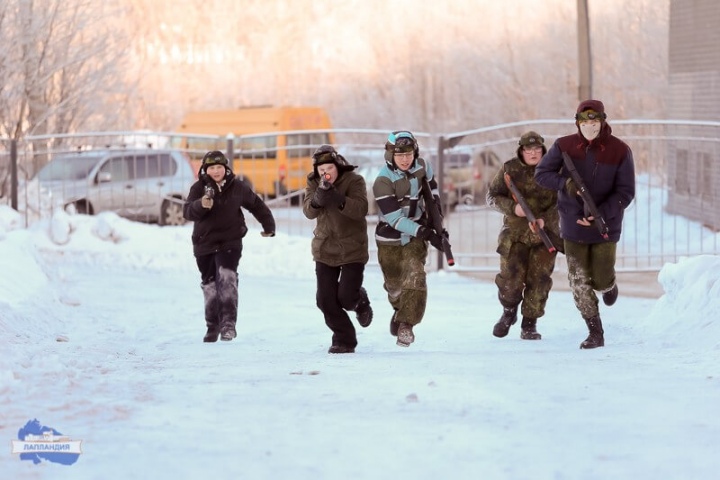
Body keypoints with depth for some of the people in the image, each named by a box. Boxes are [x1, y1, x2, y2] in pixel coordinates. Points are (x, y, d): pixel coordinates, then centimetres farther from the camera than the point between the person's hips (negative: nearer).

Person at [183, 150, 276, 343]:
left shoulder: (237, 187, -1)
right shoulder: (199, 188, -3)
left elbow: (257, 205, 14)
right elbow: (187, 211, -17)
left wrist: (268, 226, 20)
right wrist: (201, 204, -37)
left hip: (230, 242, -2)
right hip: (205, 244, 2)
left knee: (226, 277, -22)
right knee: (209, 285, 11)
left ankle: (228, 323, -27)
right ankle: (213, 326, 25)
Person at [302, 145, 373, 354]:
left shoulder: (354, 181, -11)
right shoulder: (313, 183, 1)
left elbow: (361, 209, -25)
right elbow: (308, 212, -11)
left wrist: (338, 199, -40)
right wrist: (317, 199, -33)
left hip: (352, 248, -4)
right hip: (325, 249, 4)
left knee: (346, 297, -9)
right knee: (325, 300, -2)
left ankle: (361, 301, 28)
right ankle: (344, 339, 14)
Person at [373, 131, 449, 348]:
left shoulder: (422, 167, -8)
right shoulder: (383, 181, -25)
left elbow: (431, 184, 17)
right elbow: (394, 218, -28)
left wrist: (434, 204, 2)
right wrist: (425, 233, -32)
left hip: (416, 234, 3)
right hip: (390, 237, -2)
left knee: (414, 277, -17)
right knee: (394, 283, 11)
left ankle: (406, 323, -12)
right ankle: (400, 308, 45)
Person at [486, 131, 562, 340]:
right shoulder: (509, 169, -1)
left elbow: (561, 202, -4)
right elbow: (492, 195, 2)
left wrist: (545, 220, -21)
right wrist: (512, 207, -15)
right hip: (515, 232, 0)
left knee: (539, 279, -3)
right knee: (510, 278, -8)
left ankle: (529, 324, 11)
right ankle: (509, 312, 22)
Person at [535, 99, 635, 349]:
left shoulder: (620, 151, -11)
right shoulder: (564, 146, -6)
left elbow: (625, 192, -10)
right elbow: (541, 173, -2)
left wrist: (600, 214, -23)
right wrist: (565, 183, -22)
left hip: (605, 225, -1)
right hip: (573, 224, 1)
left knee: (601, 280, 5)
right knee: (579, 282, -1)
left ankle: (609, 285, 44)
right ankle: (595, 333, 13)